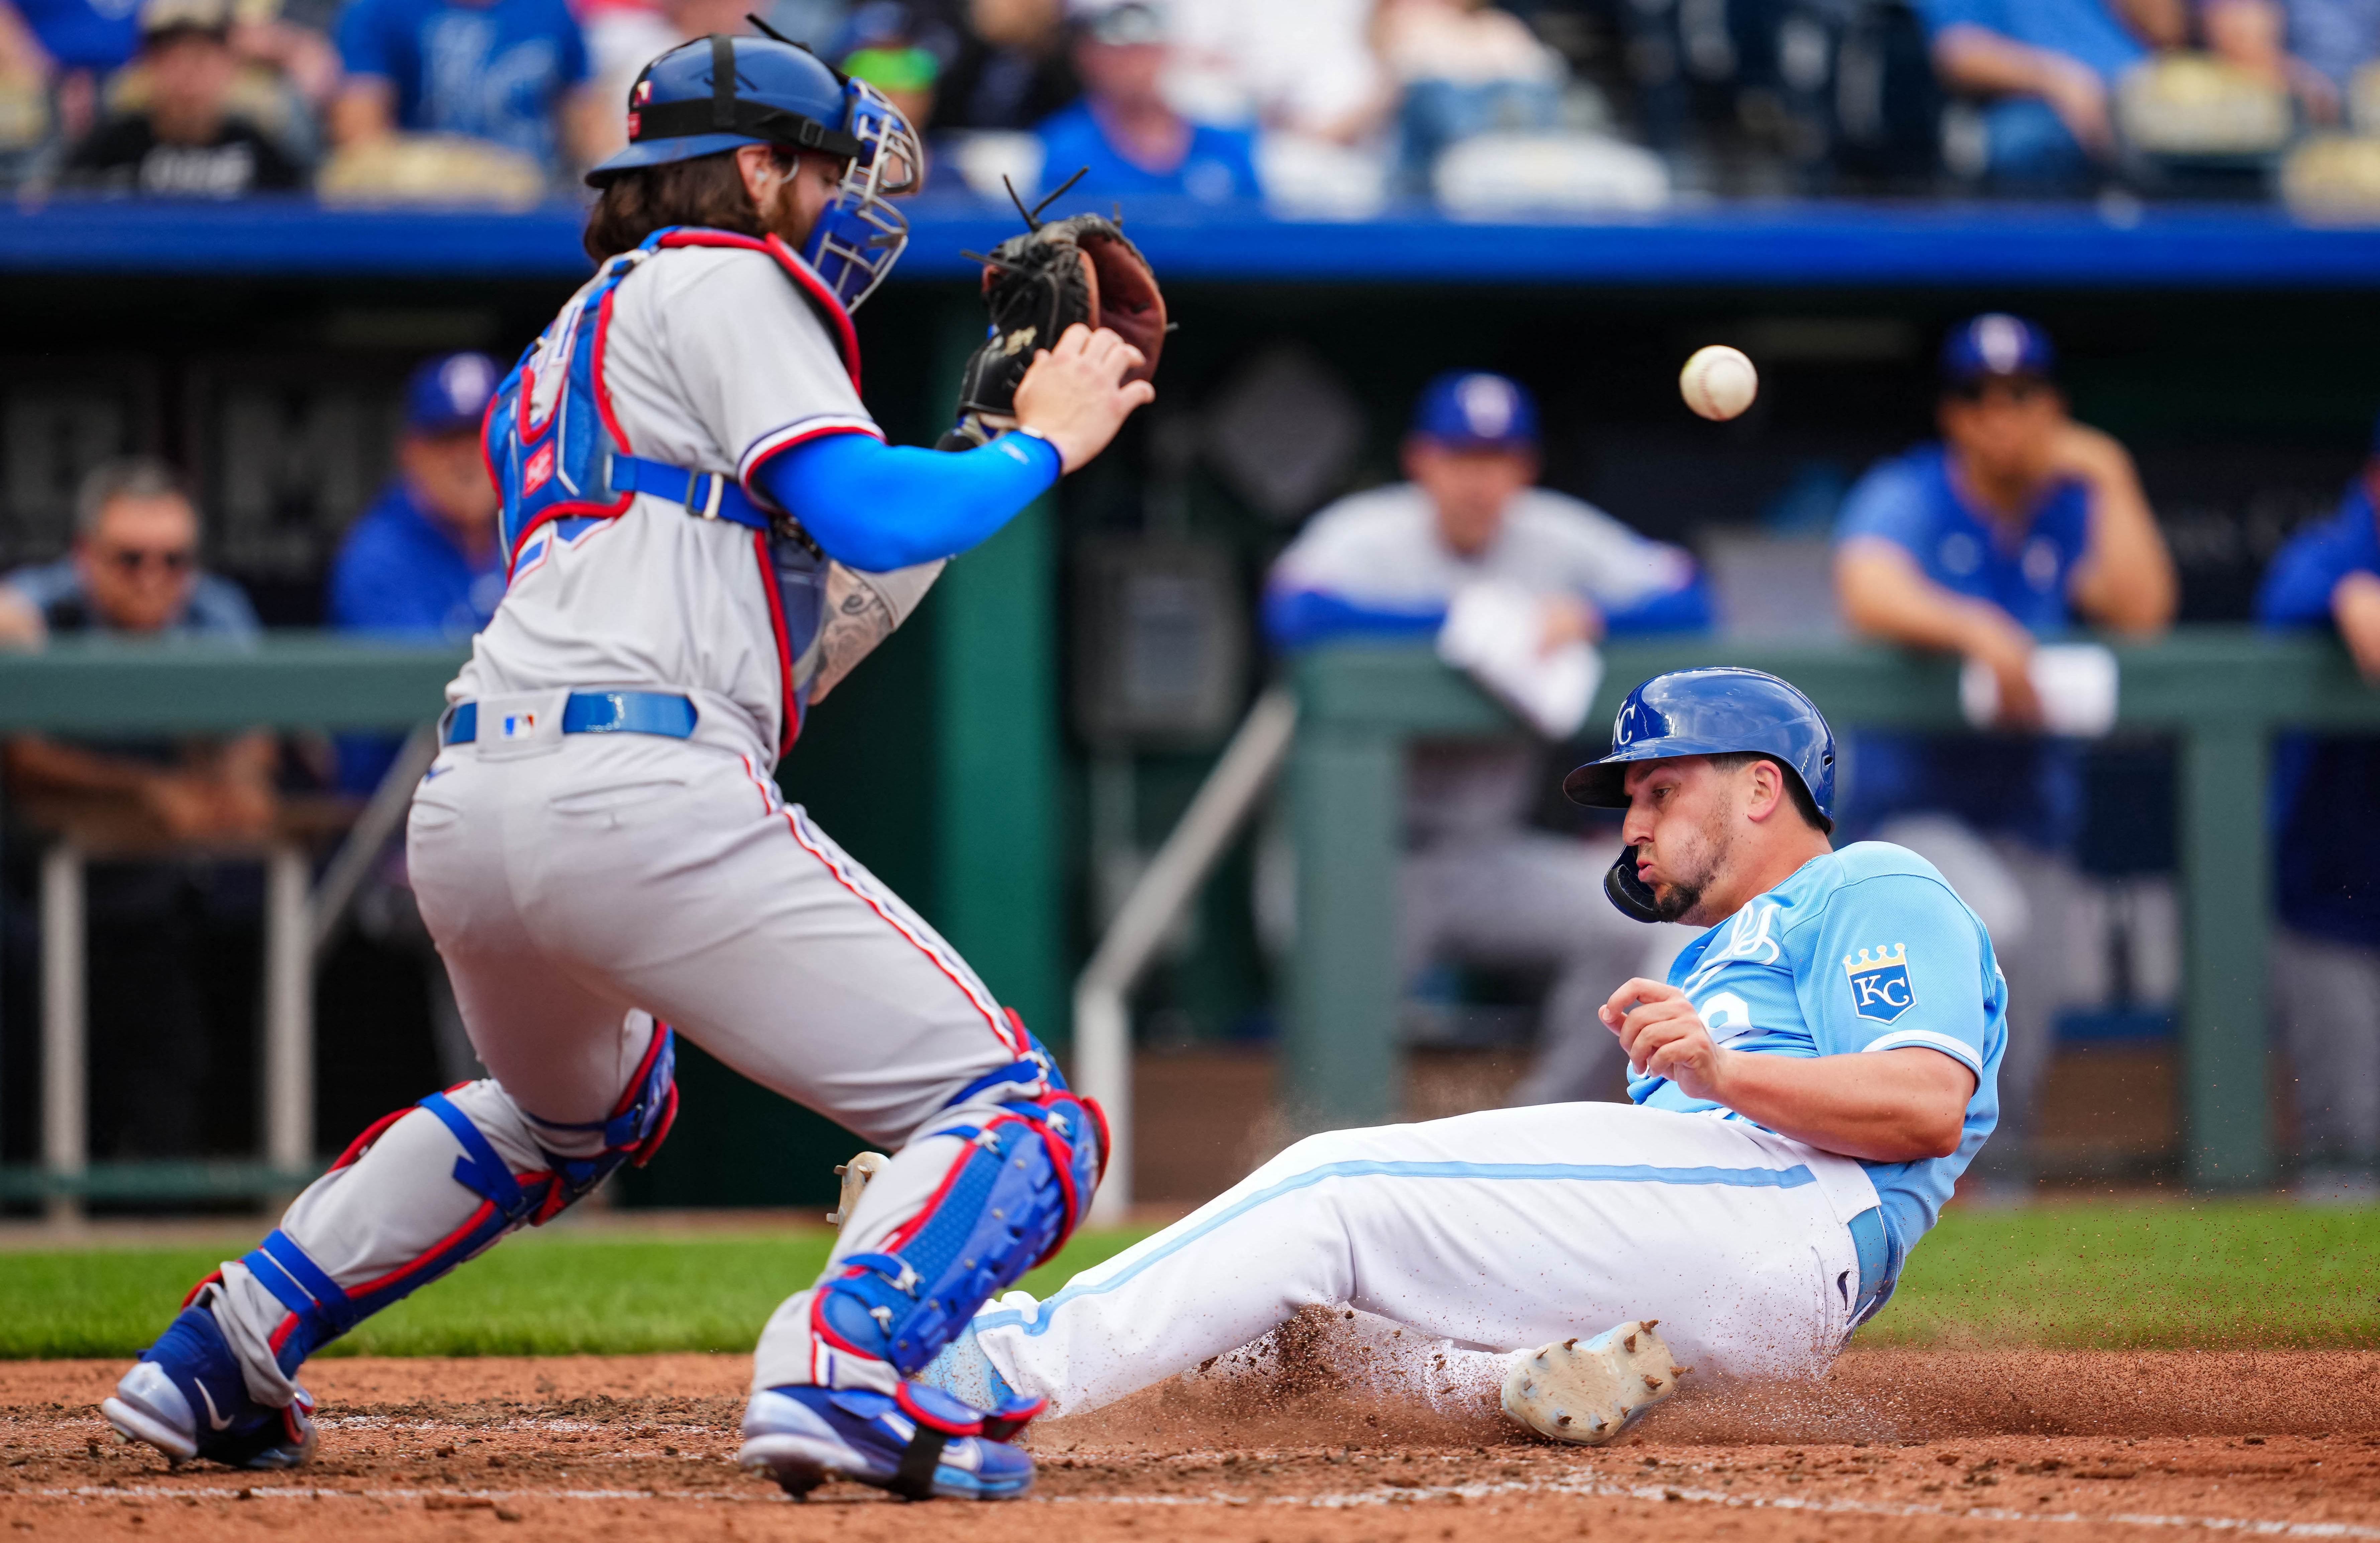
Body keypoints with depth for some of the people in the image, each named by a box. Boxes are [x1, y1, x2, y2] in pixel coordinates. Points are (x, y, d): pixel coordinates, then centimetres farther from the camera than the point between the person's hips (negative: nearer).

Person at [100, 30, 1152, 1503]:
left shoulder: (564, 353, 33)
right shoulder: (725, 282, 7)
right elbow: (869, 520, -7)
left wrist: (997, 435, 27)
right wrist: (1040, 447, 10)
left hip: (465, 814, 9)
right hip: (644, 799, -9)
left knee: (577, 1108, 39)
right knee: (1017, 1116, -8)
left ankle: (217, 1361, 31)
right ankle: (848, 1371, -36)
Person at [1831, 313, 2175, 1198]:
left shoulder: (2079, 509, 6)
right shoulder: (1905, 498, -4)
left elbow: (2141, 612, -10)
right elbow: (1871, 594, -25)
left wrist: (2111, 483, -8)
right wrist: (1973, 629, -41)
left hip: (2035, 819, 4)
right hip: (1915, 810, -4)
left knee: (2021, 1062, 0)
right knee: (1992, 927, -34)